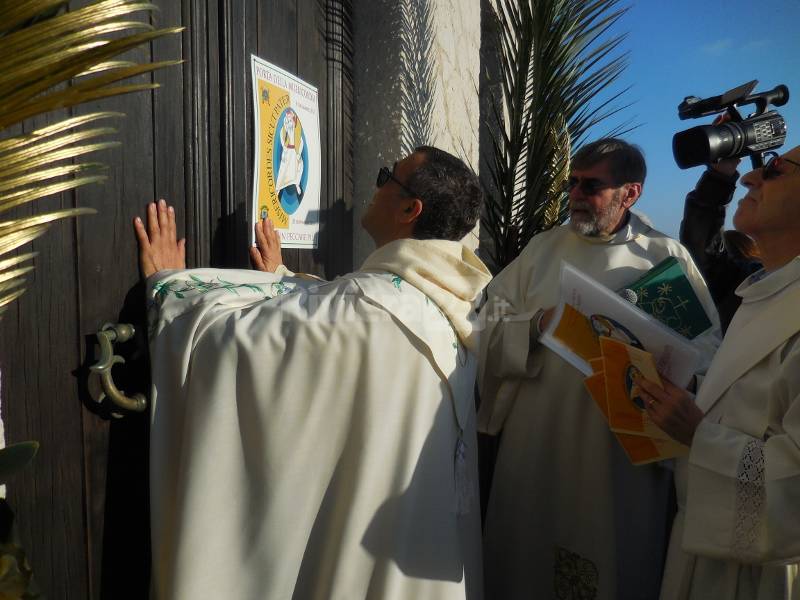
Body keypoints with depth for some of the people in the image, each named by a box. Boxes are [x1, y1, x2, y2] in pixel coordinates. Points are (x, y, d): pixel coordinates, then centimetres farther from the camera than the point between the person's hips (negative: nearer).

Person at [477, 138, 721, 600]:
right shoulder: (543, 248, 7)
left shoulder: (667, 257, 1)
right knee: (526, 561, 12)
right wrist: (538, 324, -16)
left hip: (626, 453, -1)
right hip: (536, 447, 2)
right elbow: (491, 327, 2)